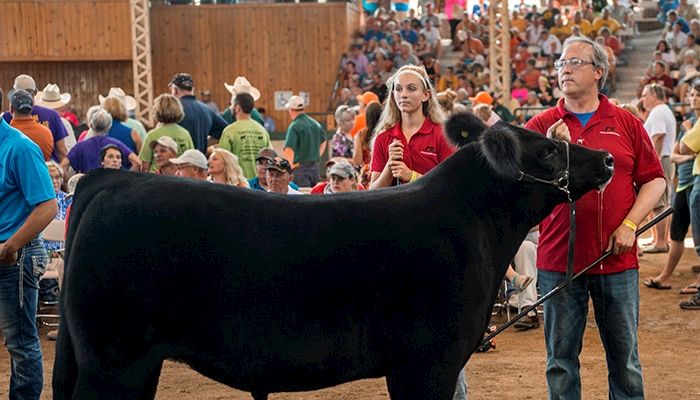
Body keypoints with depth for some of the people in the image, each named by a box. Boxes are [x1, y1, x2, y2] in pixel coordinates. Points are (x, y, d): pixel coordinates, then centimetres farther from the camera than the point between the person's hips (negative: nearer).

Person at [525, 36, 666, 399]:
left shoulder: (626, 124, 5)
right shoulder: (541, 126, 4)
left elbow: (654, 180, 6)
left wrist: (629, 225, -6)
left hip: (617, 260, 0)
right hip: (558, 260, 0)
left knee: (624, 356, 8)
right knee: (561, 359, 7)